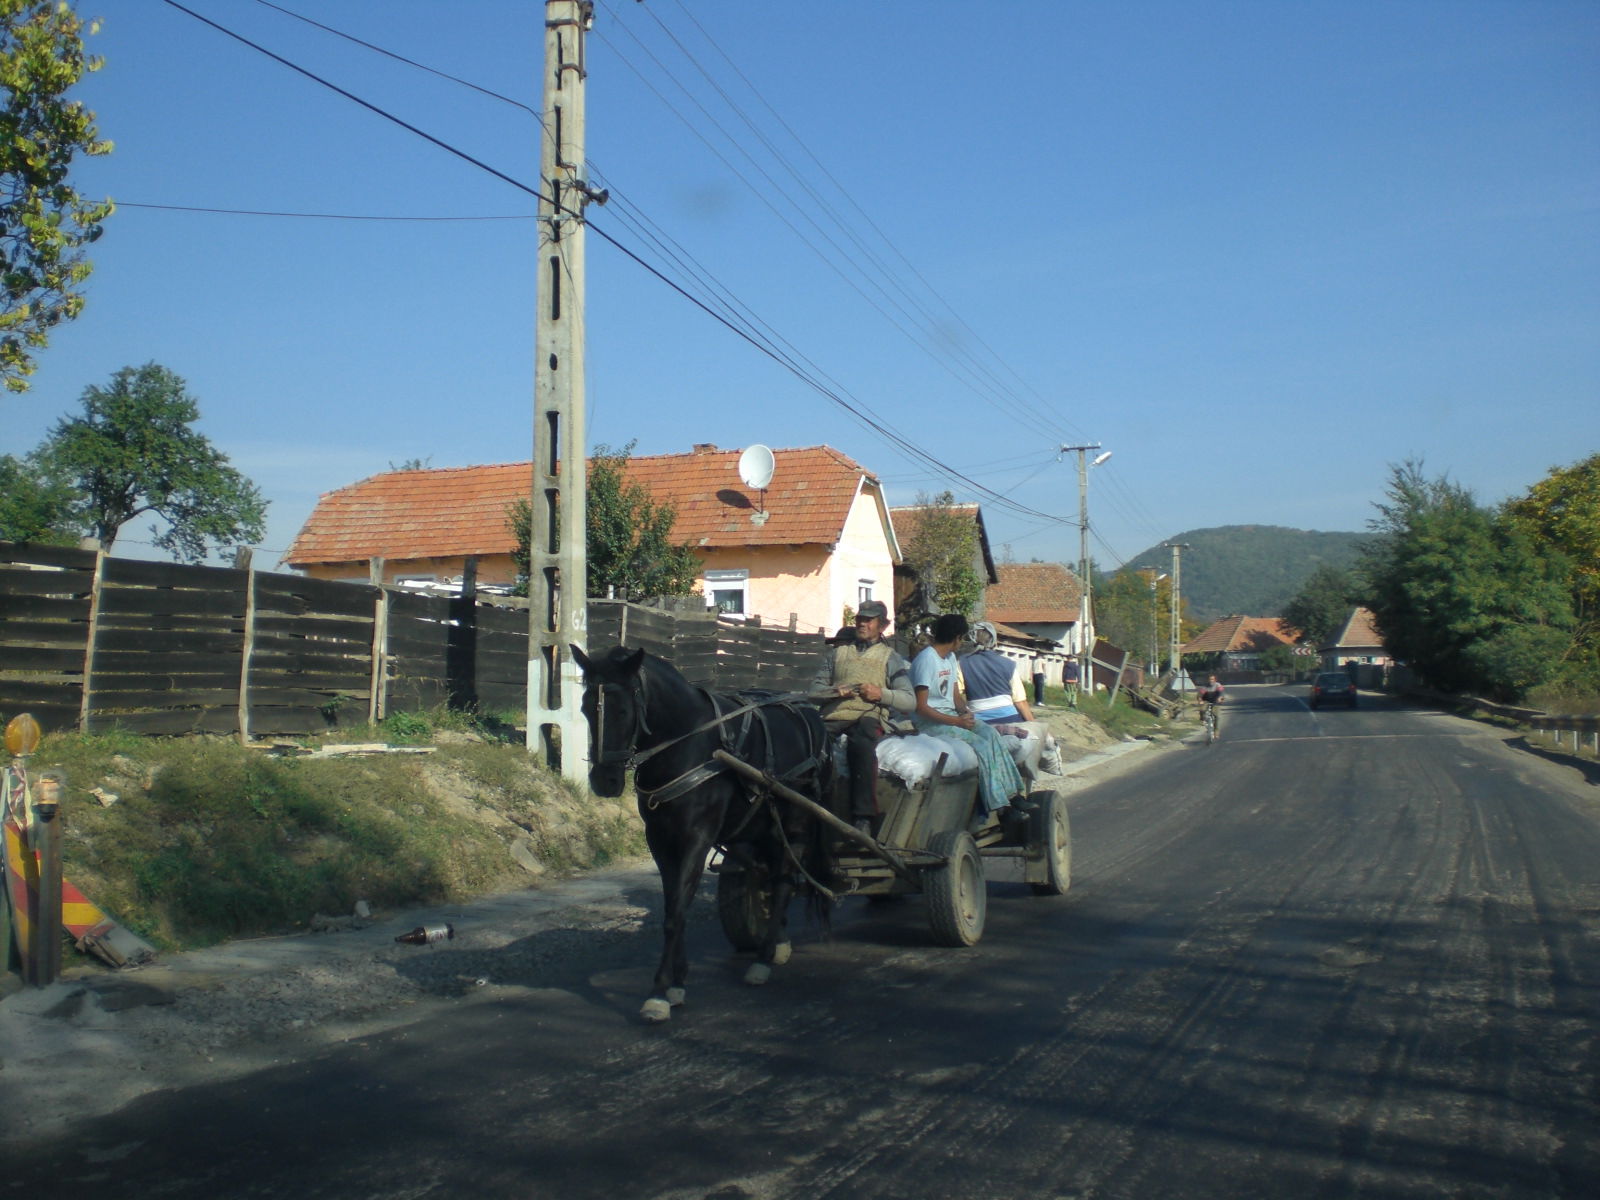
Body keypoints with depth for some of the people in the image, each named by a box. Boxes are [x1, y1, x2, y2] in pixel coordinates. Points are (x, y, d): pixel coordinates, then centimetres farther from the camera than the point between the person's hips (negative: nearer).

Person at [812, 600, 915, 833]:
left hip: (868, 716, -3)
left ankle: (863, 818, -38)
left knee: (861, 744, -40)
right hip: (834, 714, 3)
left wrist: (881, 693, -5)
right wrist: (834, 690, 2)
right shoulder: (839, 652, 30)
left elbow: (910, 701, 12)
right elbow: (816, 686, 24)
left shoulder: (891, 658, 21)